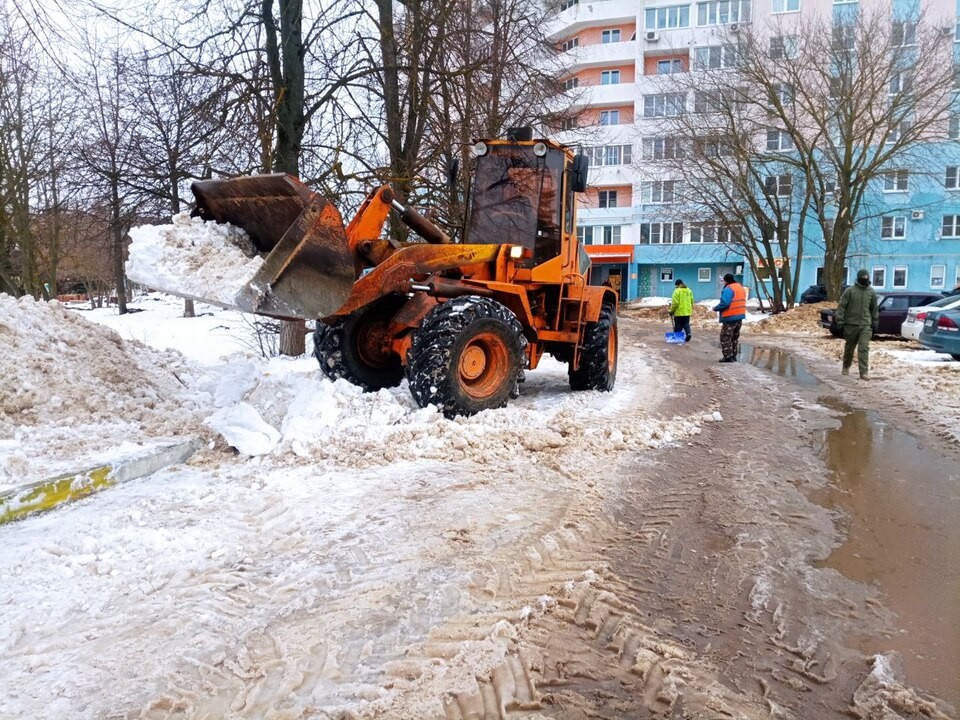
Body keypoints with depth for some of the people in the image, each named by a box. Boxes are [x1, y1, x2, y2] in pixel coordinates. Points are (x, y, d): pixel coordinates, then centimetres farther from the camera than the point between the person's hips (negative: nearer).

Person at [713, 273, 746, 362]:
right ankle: (733, 356, 21)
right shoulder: (741, 288, 15)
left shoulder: (728, 289, -16)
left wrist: (716, 308, -8)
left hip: (730, 317, -9)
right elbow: (739, 302, 17)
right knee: (735, 337, 17)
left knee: (725, 337, -2)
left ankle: (728, 357, -4)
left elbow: (724, 303, -24)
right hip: (740, 316, 9)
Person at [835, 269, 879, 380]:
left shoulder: (871, 292, 6)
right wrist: (840, 322, -10)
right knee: (849, 348, 13)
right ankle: (846, 367, 34)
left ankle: (864, 372, -10)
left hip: (866, 325, 1)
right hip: (851, 324, -1)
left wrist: (874, 324, 14)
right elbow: (841, 306, -5)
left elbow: (874, 309, 15)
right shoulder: (850, 291, -5)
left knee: (864, 348, -9)